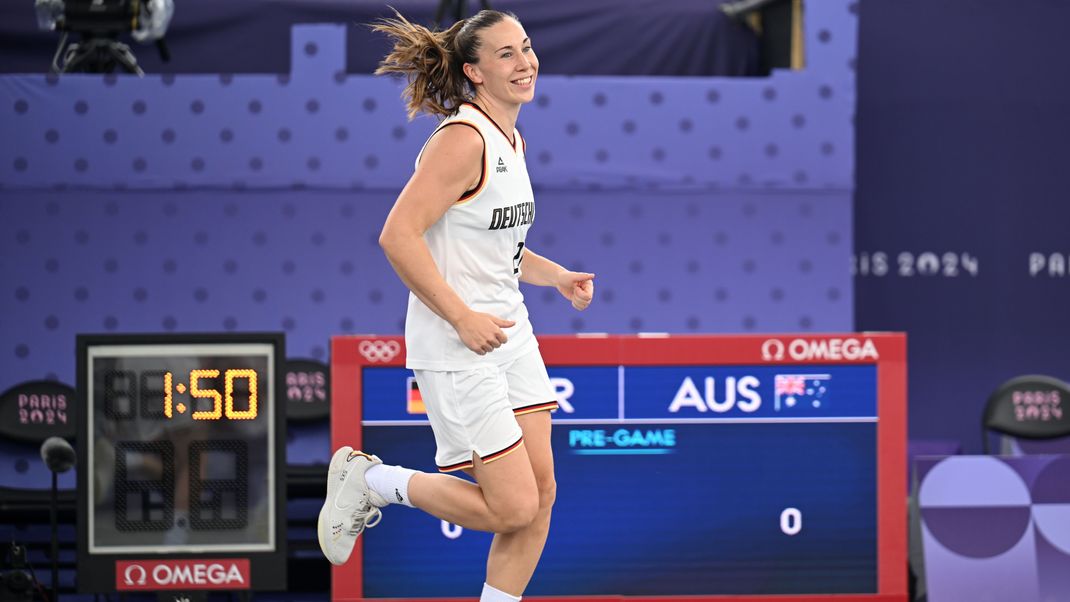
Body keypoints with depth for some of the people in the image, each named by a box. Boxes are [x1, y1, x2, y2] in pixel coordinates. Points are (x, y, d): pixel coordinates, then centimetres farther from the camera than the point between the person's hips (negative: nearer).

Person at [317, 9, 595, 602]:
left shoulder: (511, 141, 12)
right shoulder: (462, 140, -17)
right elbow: (398, 235, -24)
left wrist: (556, 276, 10)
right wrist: (463, 318, -24)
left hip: (510, 337, 9)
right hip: (455, 351, -9)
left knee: (540, 493, 4)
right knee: (513, 508, -8)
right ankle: (370, 479, 11)